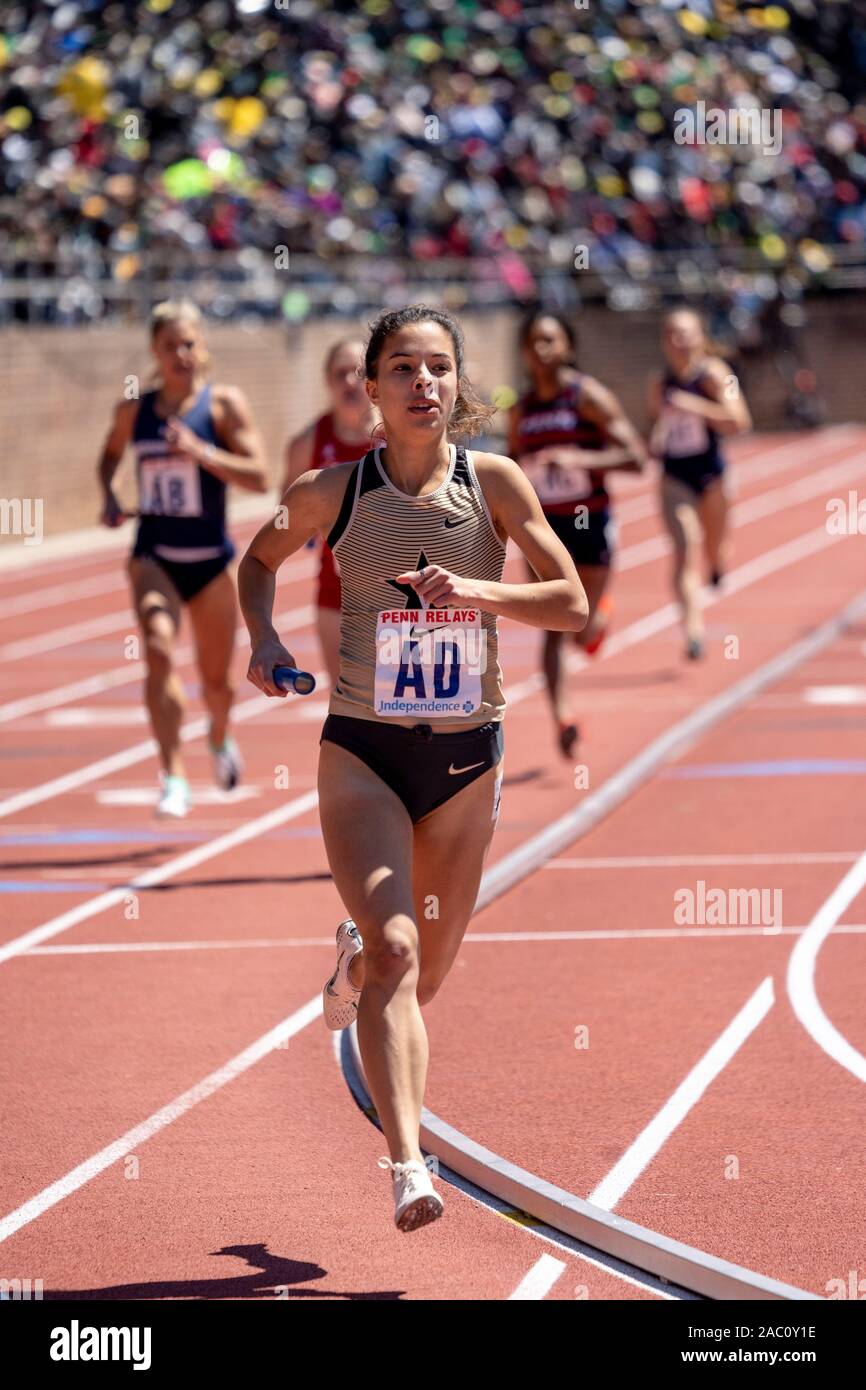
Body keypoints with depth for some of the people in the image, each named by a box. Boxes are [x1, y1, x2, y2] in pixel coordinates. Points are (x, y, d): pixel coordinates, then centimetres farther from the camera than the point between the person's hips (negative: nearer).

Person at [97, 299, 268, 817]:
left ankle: (220, 737, 49)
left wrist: (200, 451, -27)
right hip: (154, 558, 1)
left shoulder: (224, 404, -7)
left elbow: (259, 477, -15)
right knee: (159, 651, -25)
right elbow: (111, 453, 22)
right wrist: (109, 494, 2)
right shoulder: (134, 411, 1)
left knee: (215, 677, 12)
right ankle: (174, 779, -26)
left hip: (211, 560, 0)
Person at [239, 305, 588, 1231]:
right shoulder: (332, 494, -4)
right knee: (398, 953, -21)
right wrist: (263, 637, -3)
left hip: (466, 757, 2)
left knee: (425, 975, 13)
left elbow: (572, 603, -7)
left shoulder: (494, 484, -4)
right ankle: (408, 1168, -27)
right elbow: (258, 560, 15)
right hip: (362, 750, -2)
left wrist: (475, 591, -23)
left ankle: (355, 953, 50)